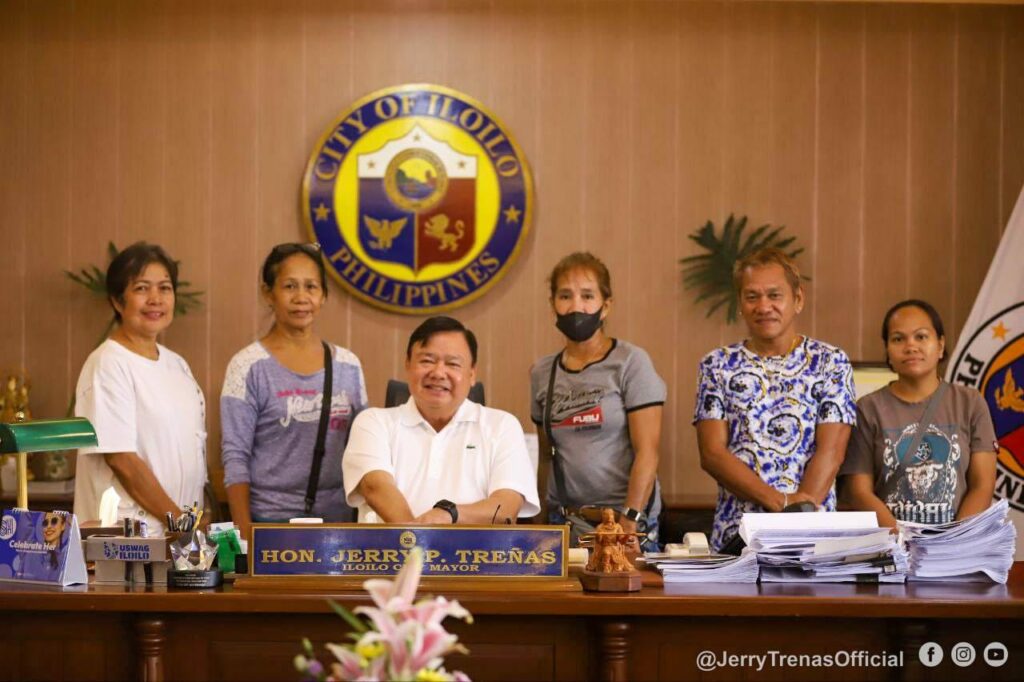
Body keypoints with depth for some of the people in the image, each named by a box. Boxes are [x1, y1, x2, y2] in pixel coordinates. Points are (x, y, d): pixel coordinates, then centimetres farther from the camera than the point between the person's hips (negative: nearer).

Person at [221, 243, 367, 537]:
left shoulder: (348, 366, 7)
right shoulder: (249, 366, -5)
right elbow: (235, 457, -6)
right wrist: (245, 532, -13)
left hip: (338, 516, 4)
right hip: (271, 520, -3)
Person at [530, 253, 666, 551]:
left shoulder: (631, 362, -5)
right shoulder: (542, 372, 10)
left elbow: (647, 452, -10)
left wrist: (629, 521, -18)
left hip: (625, 516, -4)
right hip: (562, 519, 4)